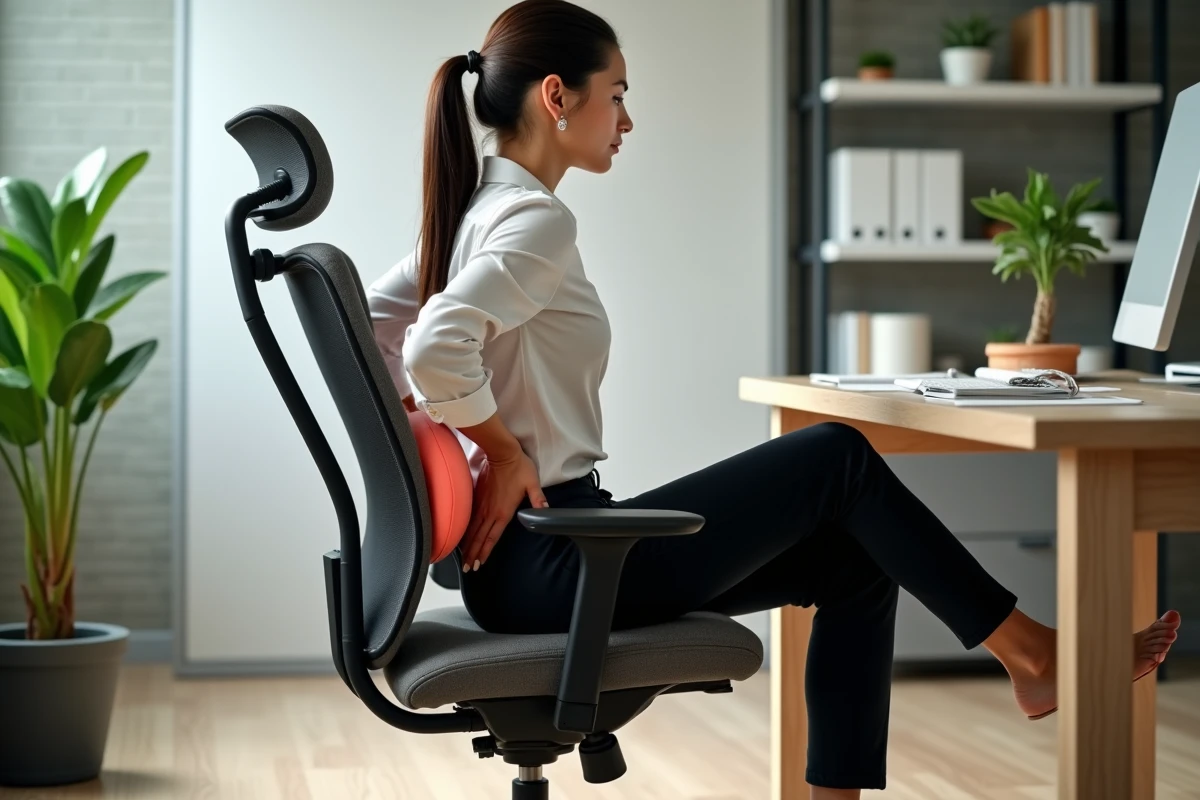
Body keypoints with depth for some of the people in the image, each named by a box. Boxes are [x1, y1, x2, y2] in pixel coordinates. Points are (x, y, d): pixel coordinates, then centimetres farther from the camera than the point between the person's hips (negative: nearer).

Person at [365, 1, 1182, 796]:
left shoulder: (475, 207, 12)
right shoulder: (537, 220, -17)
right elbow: (437, 351, -31)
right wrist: (506, 452, -17)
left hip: (523, 558, 10)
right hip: (553, 563, -10)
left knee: (851, 557, 11)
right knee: (837, 458, -1)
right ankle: (1033, 652, 12)